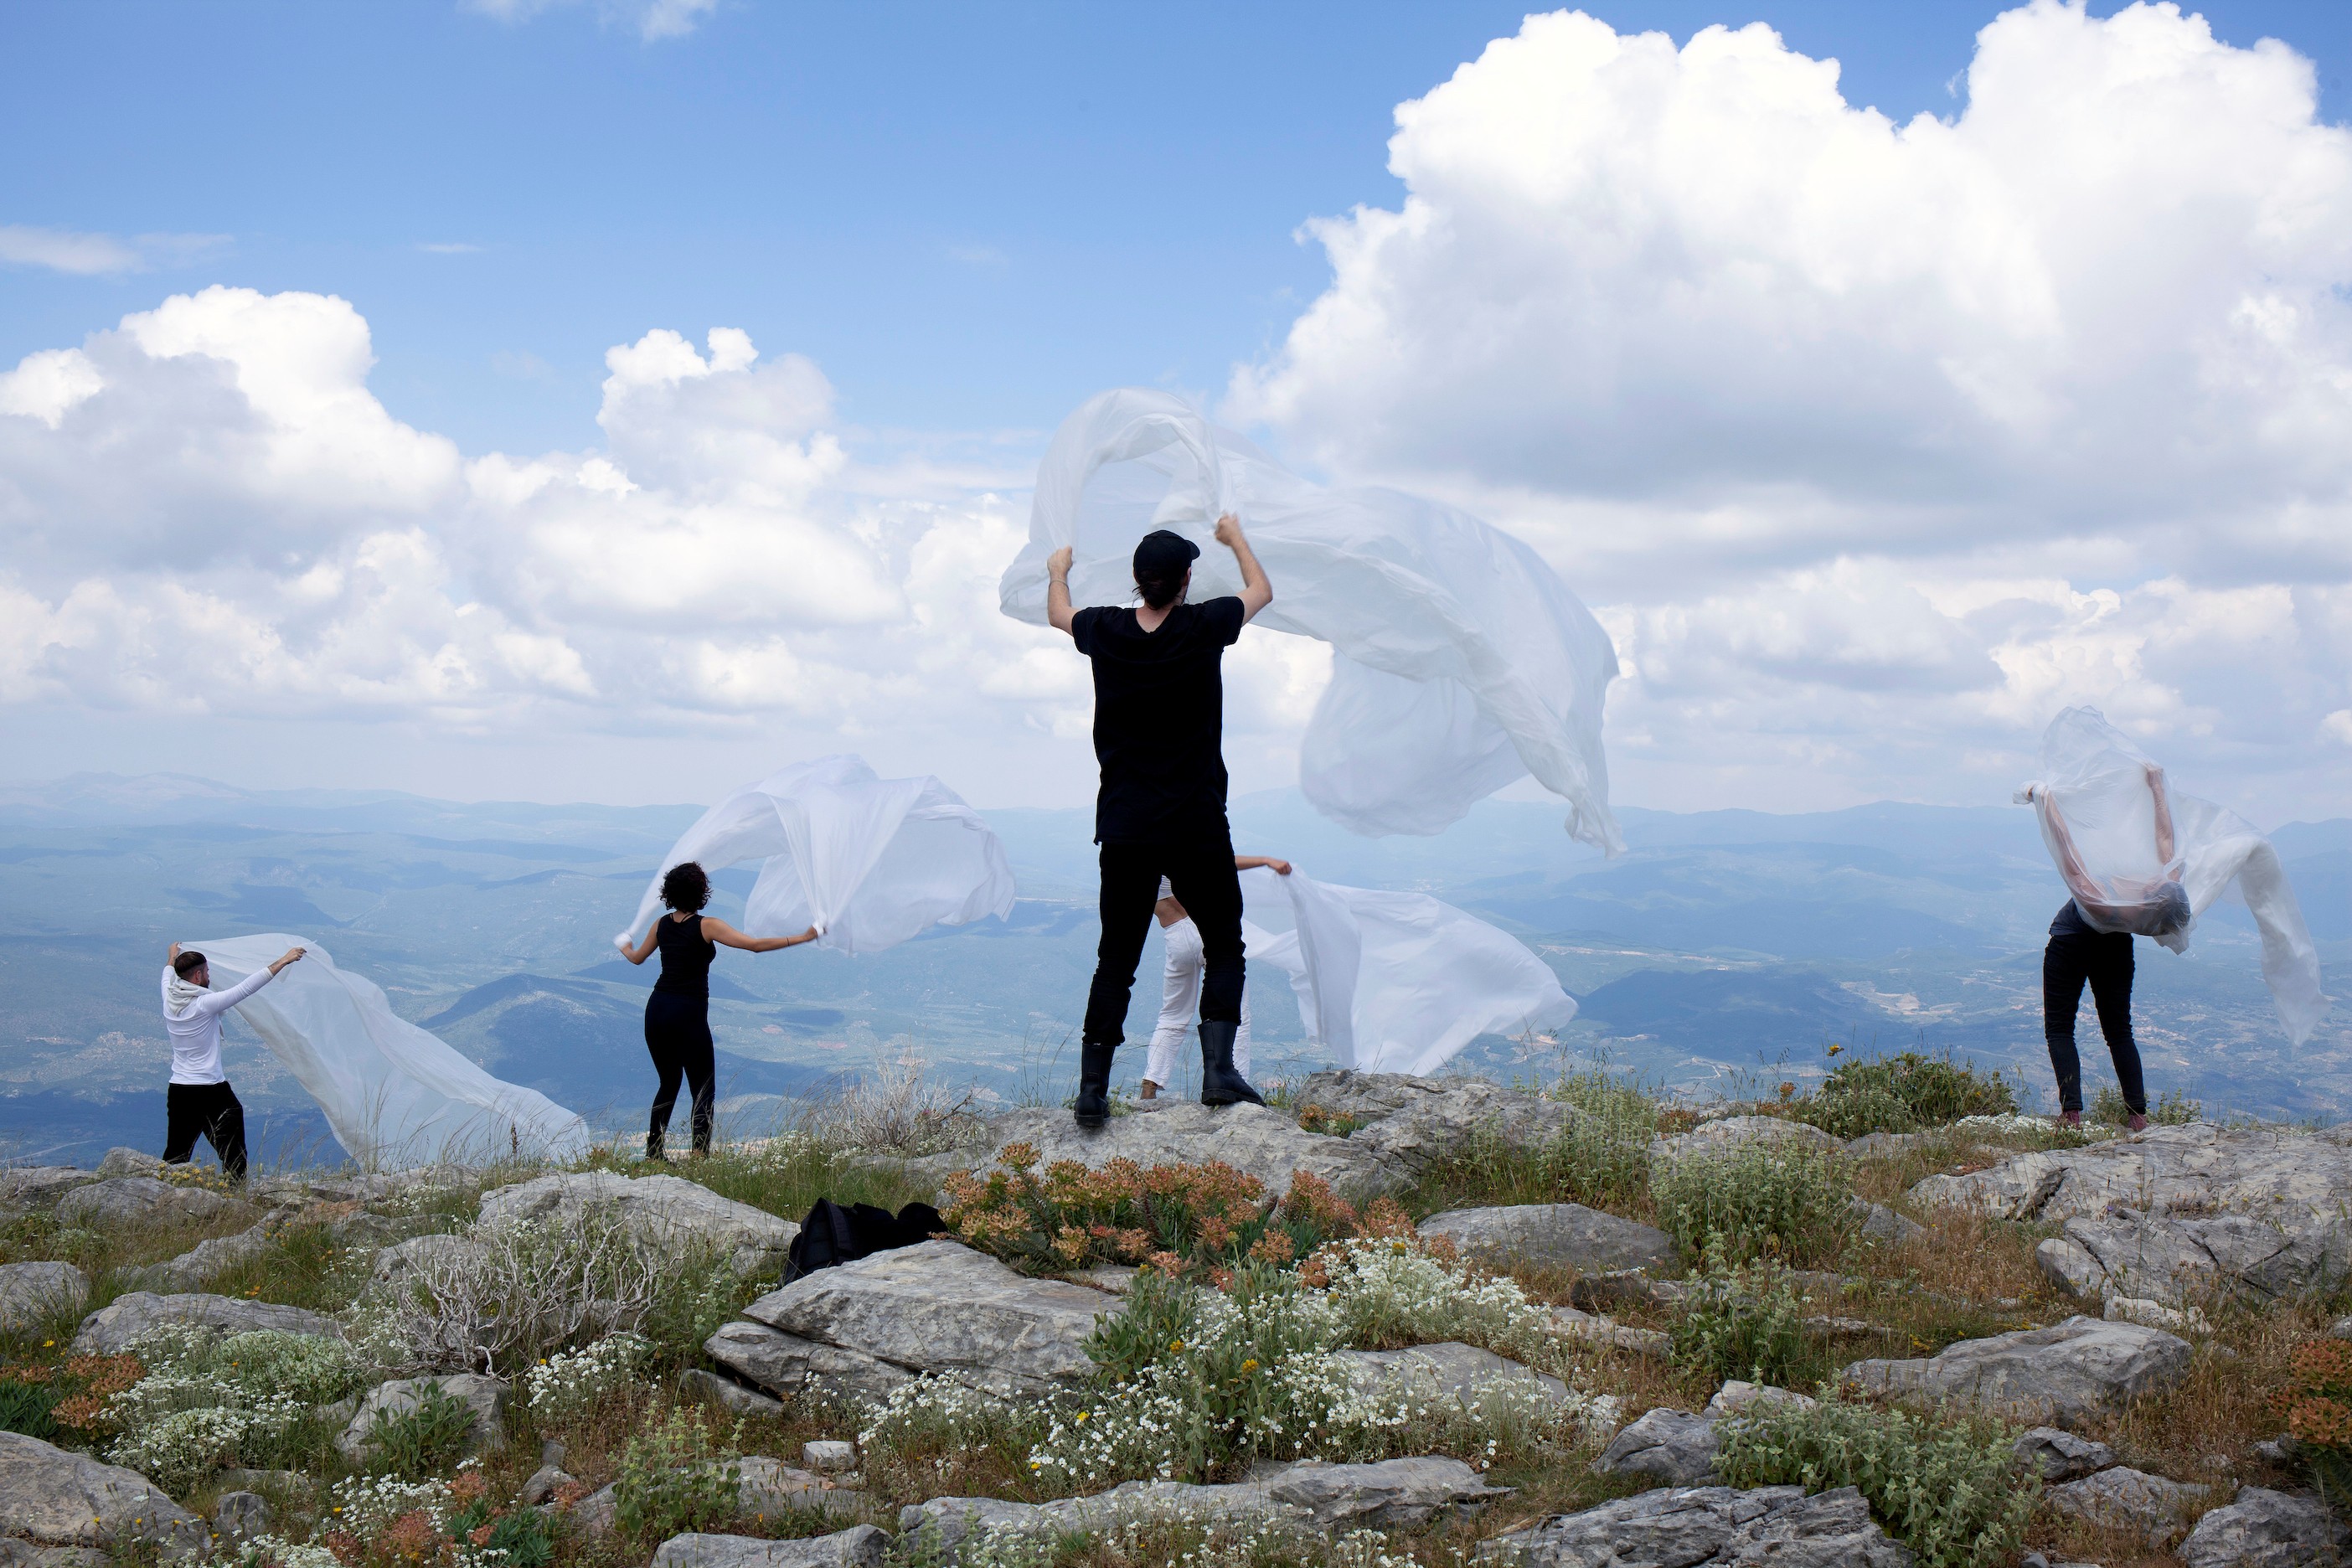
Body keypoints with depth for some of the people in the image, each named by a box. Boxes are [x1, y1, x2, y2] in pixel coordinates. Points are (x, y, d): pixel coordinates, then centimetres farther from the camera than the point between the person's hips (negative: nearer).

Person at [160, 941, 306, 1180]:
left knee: (175, 1157, 13)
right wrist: (283, 961, -15)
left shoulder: (169, 1001, 2)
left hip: (178, 1091, 7)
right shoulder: (205, 1004, -17)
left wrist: (172, 956, 47)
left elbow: (168, 976, 25)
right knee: (233, 1156, 2)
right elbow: (246, 988, -18)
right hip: (212, 1092, -6)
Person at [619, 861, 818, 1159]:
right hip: (689, 1013, -6)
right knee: (703, 1090, 2)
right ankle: (700, 1157, -8)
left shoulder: (661, 924, 8)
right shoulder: (707, 925, -8)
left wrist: (624, 947, 50)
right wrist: (803, 938, -11)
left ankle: (653, 1152, 23)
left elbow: (637, 958, 26)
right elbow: (756, 945, -15)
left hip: (657, 1010, 6)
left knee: (669, 1083, 21)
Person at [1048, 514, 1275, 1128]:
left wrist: (1058, 570, 44)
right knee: (1223, 946, 12)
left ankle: (1092, 1090, 4)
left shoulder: (1105, 632, -1)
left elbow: (1058, 613, 23)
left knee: (1115, 960, 9)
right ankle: (1218, 1070, 0)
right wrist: (1235, 537, 31)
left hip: (1125, 829, 2)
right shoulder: (1203, 629, -8)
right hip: (1197, 825, -2)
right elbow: (1261, 591, 14)